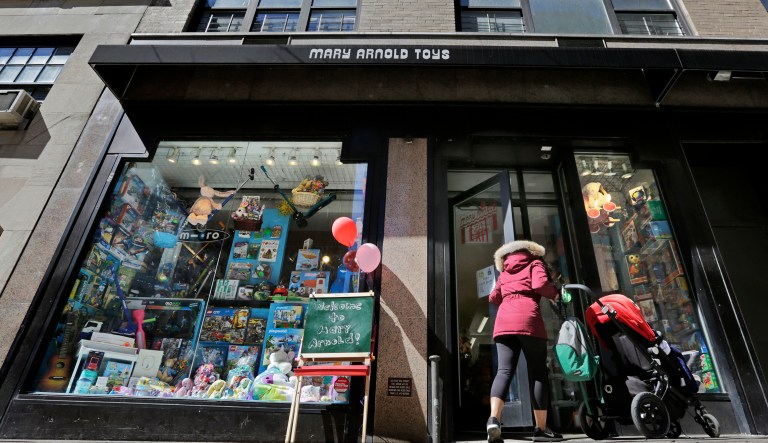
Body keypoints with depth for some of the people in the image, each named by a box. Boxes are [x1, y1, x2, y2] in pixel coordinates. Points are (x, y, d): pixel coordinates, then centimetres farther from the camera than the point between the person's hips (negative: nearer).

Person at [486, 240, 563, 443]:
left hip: (503, 321, 4)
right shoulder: (535, 263, 16)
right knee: (537, 373, 5)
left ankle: (493, 419, -23)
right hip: (528, 319, -3)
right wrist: (555, 293, 14)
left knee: (504, 371, -5)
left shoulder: (504, 271, 28)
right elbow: (540, 284, -5)